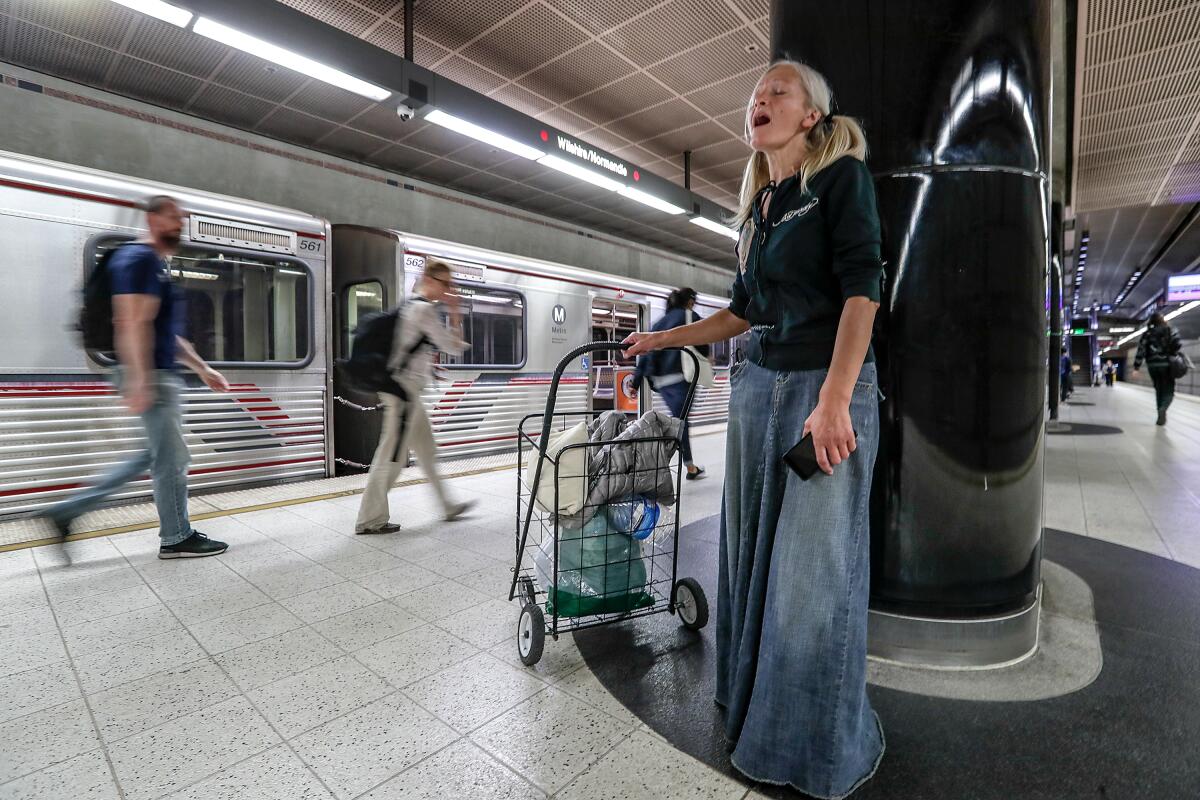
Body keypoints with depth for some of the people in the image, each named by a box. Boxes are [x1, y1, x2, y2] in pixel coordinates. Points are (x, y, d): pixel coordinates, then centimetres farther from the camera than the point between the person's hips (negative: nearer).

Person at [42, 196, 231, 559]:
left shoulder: (158, 265, 21)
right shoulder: (140, 259, -10)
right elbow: (133, 324, -21)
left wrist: (203, 369, 23)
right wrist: (139, 380, -27)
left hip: (164, 375, 10)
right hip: (151, 376, -10)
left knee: (156, 455, 17)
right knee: (172, 458, -2)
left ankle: (68, 509, 22)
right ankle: (177, 538, 11)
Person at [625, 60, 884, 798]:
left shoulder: (842, 175, -1)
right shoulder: (757, 205, 18)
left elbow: (862, 286, -13)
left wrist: (834, 400, -23)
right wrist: (663, 339, 22)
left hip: (829, 386, -6)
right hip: (757, 385, 7)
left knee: (813, 568, -2)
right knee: (754, 550, 11)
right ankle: (753, 698, 31)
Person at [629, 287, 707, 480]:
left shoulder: (660, 322, 22)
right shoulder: (690, 315, 5)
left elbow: (645, 353, 15)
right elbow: (701, 343, -5)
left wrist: (636, 382, 12)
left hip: (659, 380, 7)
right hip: (679, 376, -7)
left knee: (681, 420, 18)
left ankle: (691, 468, 25)